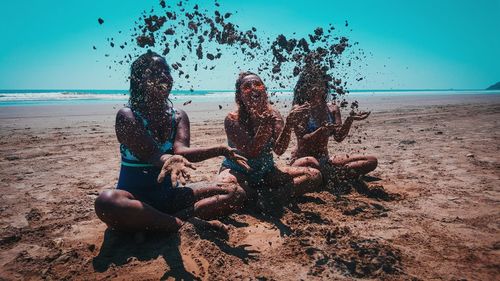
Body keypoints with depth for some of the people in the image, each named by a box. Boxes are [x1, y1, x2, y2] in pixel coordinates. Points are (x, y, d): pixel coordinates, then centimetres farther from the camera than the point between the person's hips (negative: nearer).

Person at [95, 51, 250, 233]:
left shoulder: (179, 117, 3)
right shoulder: (127, 116, -9)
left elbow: (181, 151, -15)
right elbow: (151, 154, -23)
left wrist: (220, 151, -34)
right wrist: (168, 160, -48)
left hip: (170, 196, 4)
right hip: (136, 197, -3)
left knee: (237, 193, -8)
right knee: (106, 201, -39)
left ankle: (180, 217, -25)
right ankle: (181, 224, -26)